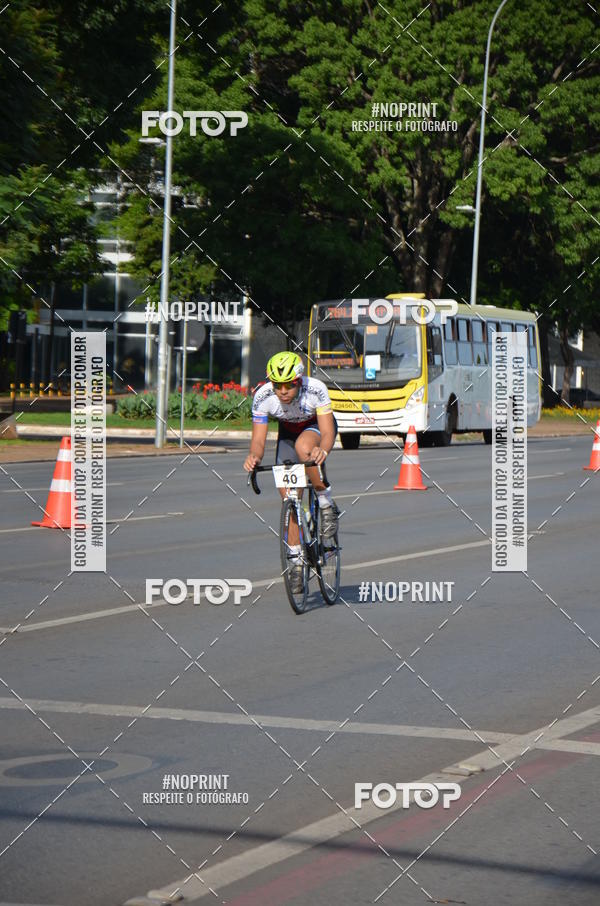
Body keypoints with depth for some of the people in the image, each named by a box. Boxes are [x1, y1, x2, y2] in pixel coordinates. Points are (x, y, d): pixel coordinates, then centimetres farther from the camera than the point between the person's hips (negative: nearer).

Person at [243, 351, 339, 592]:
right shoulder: (262, 396, -28)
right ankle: (295, 561, 4)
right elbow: (258, 439, -26)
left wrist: (323, 450, -58)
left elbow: (328, 432, -36)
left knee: (303, 447, -39)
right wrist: (254, 456, -49)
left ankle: (327, 504, -19)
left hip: (317, 427, -3)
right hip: (287, 433, 3)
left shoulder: (316, 389, -34)